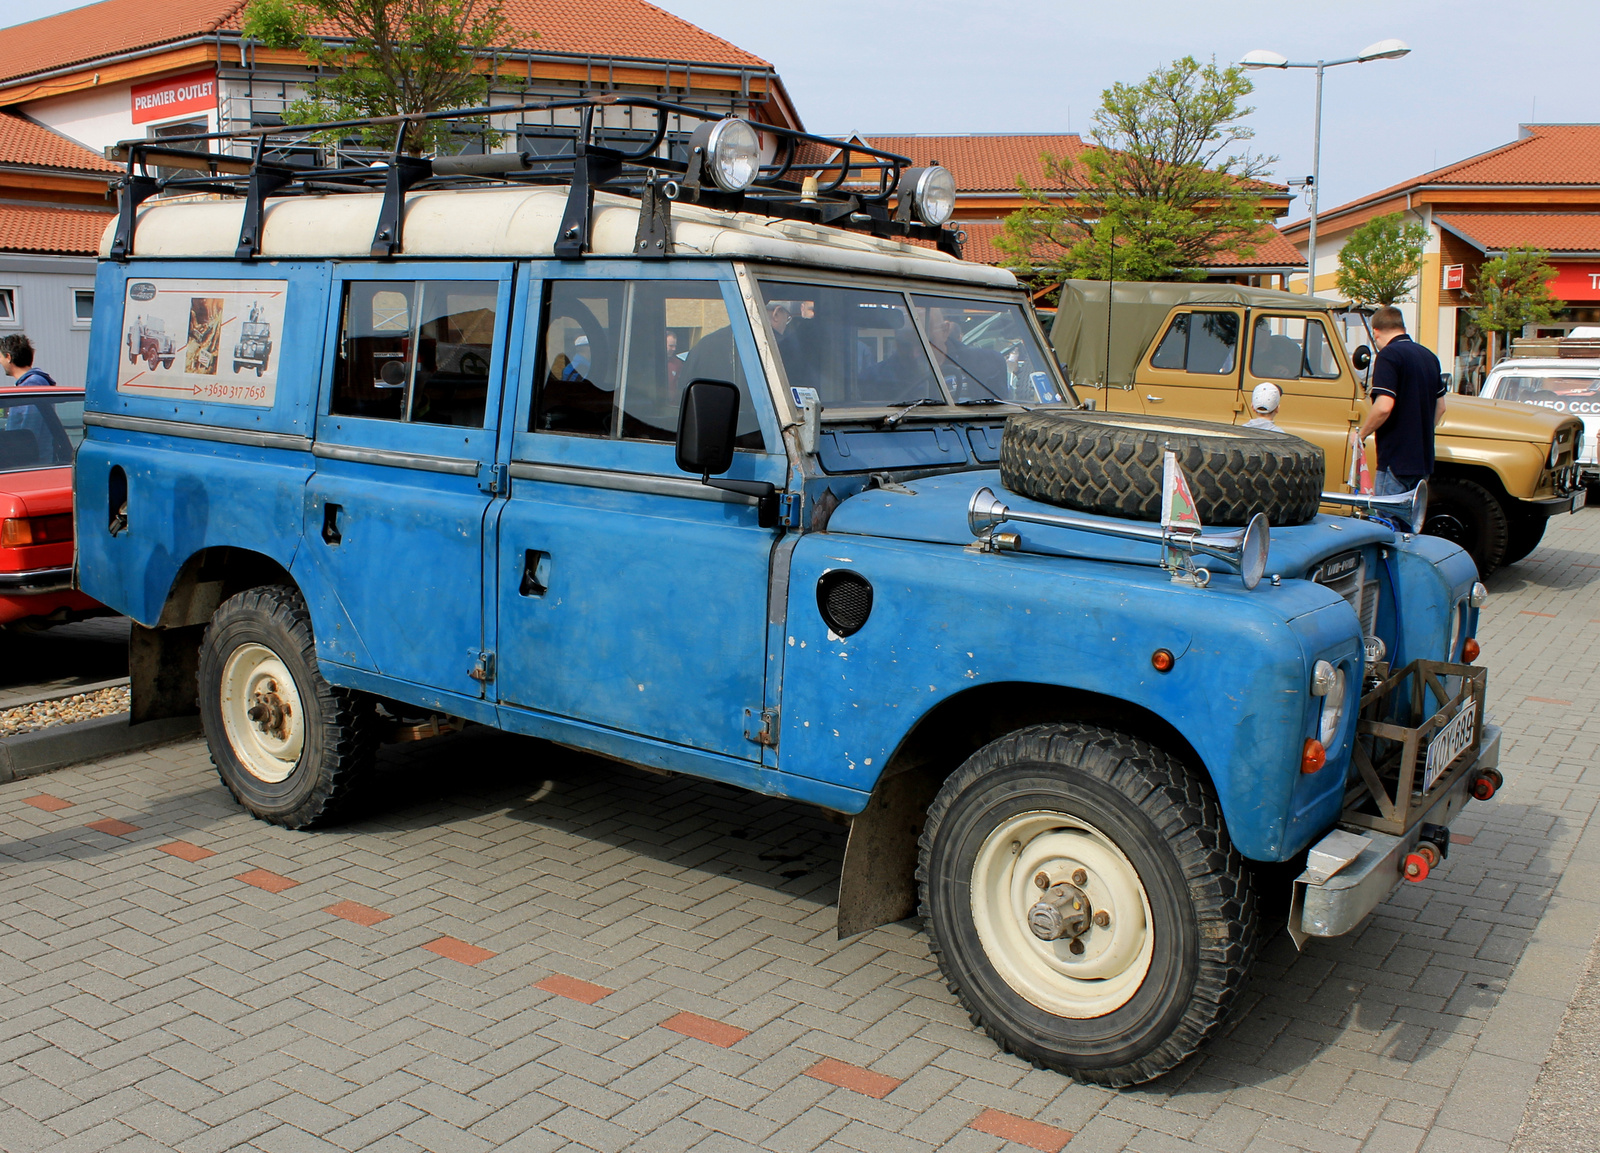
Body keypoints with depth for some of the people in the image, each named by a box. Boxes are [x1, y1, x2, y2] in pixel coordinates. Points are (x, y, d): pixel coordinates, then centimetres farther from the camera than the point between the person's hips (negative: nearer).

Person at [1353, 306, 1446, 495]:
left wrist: (1360, 434, -11)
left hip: (1395, 461, -8)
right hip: (1423, 458, 8)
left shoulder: (1388, 356, -13)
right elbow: (1440, 406, 21)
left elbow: (1384, 406, -24)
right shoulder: (1429, 356, 14)